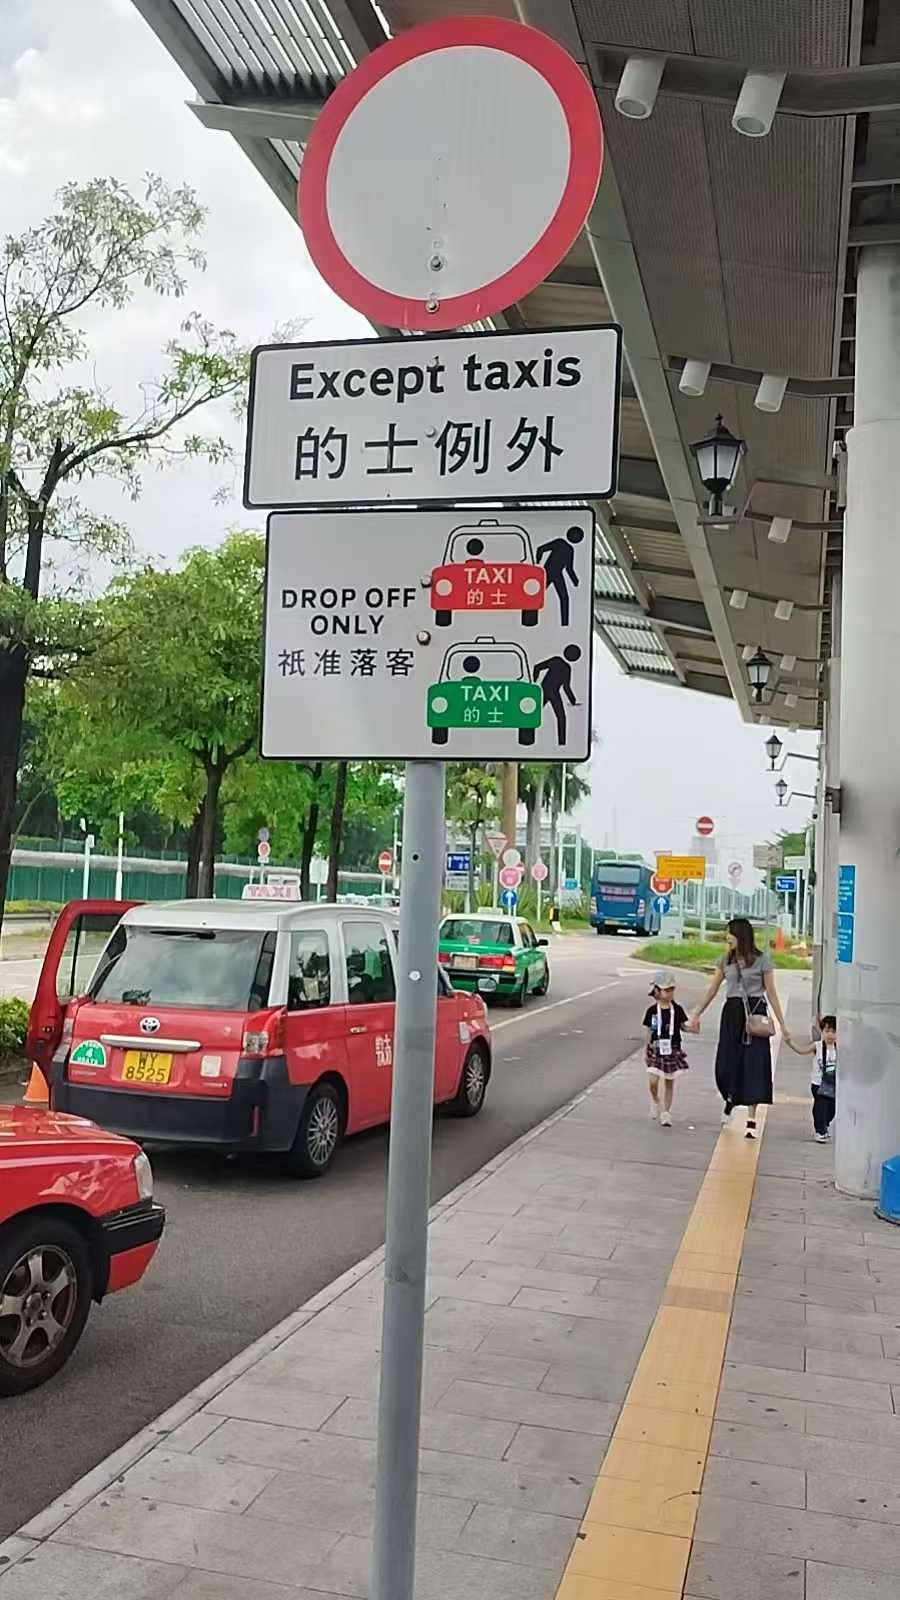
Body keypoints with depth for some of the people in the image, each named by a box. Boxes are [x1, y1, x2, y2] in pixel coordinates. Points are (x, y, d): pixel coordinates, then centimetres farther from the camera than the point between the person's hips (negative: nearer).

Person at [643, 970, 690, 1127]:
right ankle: (655, 1103, 21)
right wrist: (646, 1049, 3)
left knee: (669, 1082, 6)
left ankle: (666, 1113, 16)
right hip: (656, 1050, -1)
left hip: (673, 1050, 1)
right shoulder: (652, 1011, -5)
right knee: (653, 1080, -9)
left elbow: (682, 1026, 6)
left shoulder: (677, 1009, -2)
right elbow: (648, 1031, 2)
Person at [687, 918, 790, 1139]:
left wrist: (782, 1025, -4)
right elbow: (712, 990, 14)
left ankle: (751, 1120, 0)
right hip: (732, 1012, 3)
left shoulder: (762, 959, -3)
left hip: (755, 1012, -3)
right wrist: (696, 1015, 15)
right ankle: (730, 1099, 33)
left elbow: (771, 994, -2)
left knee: (754, 1063, -5)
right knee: (725, 1064, 1)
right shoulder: (725, 960, 7)